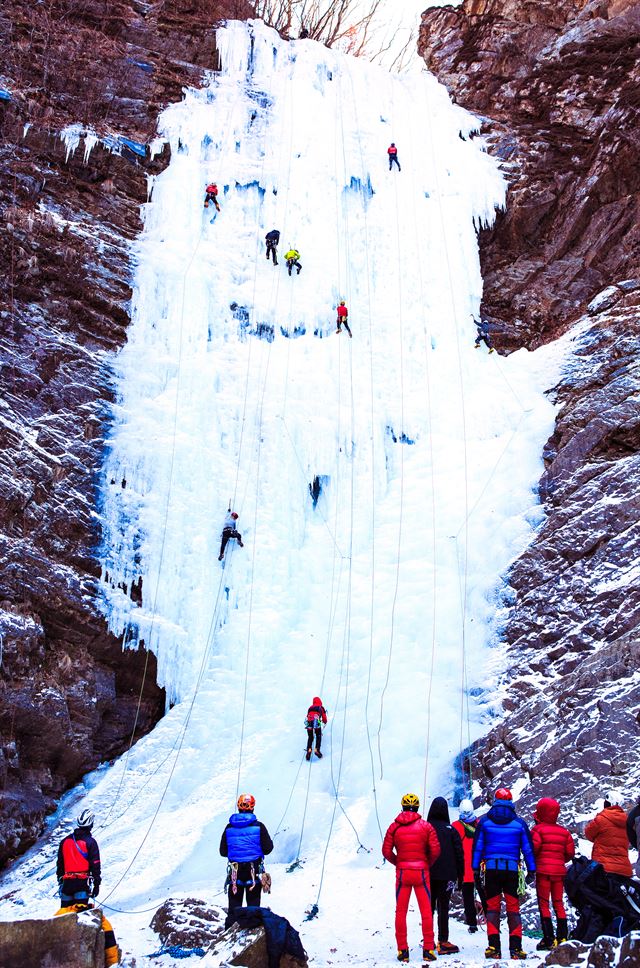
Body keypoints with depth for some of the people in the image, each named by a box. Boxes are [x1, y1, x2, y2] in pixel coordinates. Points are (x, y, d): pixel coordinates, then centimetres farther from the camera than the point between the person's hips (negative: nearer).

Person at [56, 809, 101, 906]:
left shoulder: (65, 841, 10)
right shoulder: (90, 842, -4)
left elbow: (60, 863, 17)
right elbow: (95, 864, -5)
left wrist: (60, 880, 26)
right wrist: (96, 884, 0)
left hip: (67, 881, 4)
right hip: (83, 881, -4)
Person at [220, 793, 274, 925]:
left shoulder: (229, 827, -3)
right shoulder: (258, 826, -10)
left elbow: (223, 852, 1)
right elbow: (268, 848, -8)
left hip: (235, 872, 2)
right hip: (254, 871, -2)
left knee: (234, 905, 12)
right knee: (253, 905, 10)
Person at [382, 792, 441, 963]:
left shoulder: (394, 827, -1)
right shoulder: (426, 826, -4)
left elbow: (386, 851, -3)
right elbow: (435, 850, -7)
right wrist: (427, 864, 10)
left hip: (402, 872, 1)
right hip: (421, 872, -1)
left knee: (400, 911, 9)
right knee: (426, 911, 7)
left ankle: (402, 950, 9)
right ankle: (428, 949, 5)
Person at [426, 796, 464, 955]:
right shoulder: (451, 830, -3)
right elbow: (459, 854, 0)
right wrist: (460, 876, 9)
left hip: (428, 875, 1)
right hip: (447, 875, -1)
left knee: (429, 907, 11)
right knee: (443, 907, 0)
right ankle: (442, 942, -3)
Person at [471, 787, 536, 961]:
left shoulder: (484, 821, 3)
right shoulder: (519, 822, 3)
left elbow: (477, 846, 3)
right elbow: (528, 848, 7)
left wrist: (475, 868, 8)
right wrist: (531, 870, 14)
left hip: (491, 869, 0)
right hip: (512, 869, 0)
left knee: (492, 907, 5)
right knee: (513, 908, 6)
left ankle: (493, 946, -1)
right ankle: (516, 947, 1)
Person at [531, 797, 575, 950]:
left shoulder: (538, 829, -8)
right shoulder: (564, 831, 8)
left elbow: (533, 849, -16)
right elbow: (570, 852, 8)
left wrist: (531, 864, 3)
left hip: (543, 870, -5)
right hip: (559, 870, 5)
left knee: (543, 904, 0)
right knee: (558, 903, 12)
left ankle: (548, 939, -5)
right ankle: (562, 937, 9)